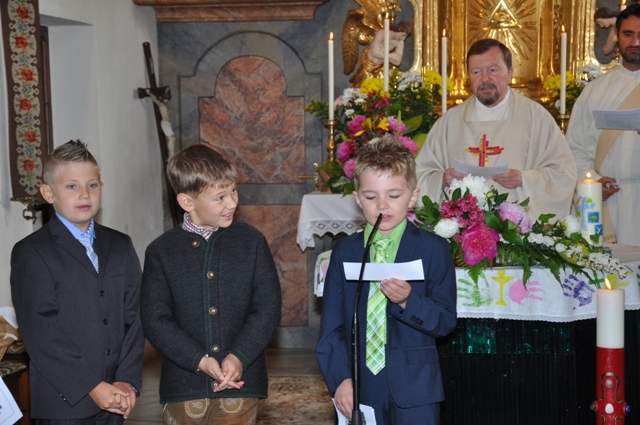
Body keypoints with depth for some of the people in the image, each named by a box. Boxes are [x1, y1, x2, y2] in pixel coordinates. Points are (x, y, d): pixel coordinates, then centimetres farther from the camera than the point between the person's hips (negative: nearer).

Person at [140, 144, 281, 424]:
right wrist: (201, 360, -15)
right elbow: (155, 321, -4)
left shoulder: (251, 242, 2)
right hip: (183, 389, 0)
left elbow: (268, 308, -1)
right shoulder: (161, 252, 0)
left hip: (240, 382, 0)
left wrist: (239, 357, -14)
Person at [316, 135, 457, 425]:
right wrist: (340, 379, -7)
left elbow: (446, 321, -5)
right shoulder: (344, 252, 5)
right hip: (359, 386, 2)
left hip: (414, 388, -2)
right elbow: (331, 326, 4)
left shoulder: (433, 249, -2)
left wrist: (408, 301, -22)